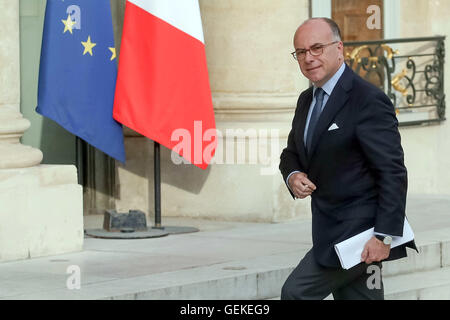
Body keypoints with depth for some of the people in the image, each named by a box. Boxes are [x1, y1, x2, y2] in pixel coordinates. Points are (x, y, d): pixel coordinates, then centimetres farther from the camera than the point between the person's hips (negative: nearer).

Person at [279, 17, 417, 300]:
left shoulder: (368, 101, -15)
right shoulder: (307, 100, 12)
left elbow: (393, 173, -18)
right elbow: (292, 153, 23)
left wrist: (385, 236, -22)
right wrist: (293, 176, -1)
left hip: (360, 232, -8)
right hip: (331, 229, 9)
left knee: (296, 293, -12)